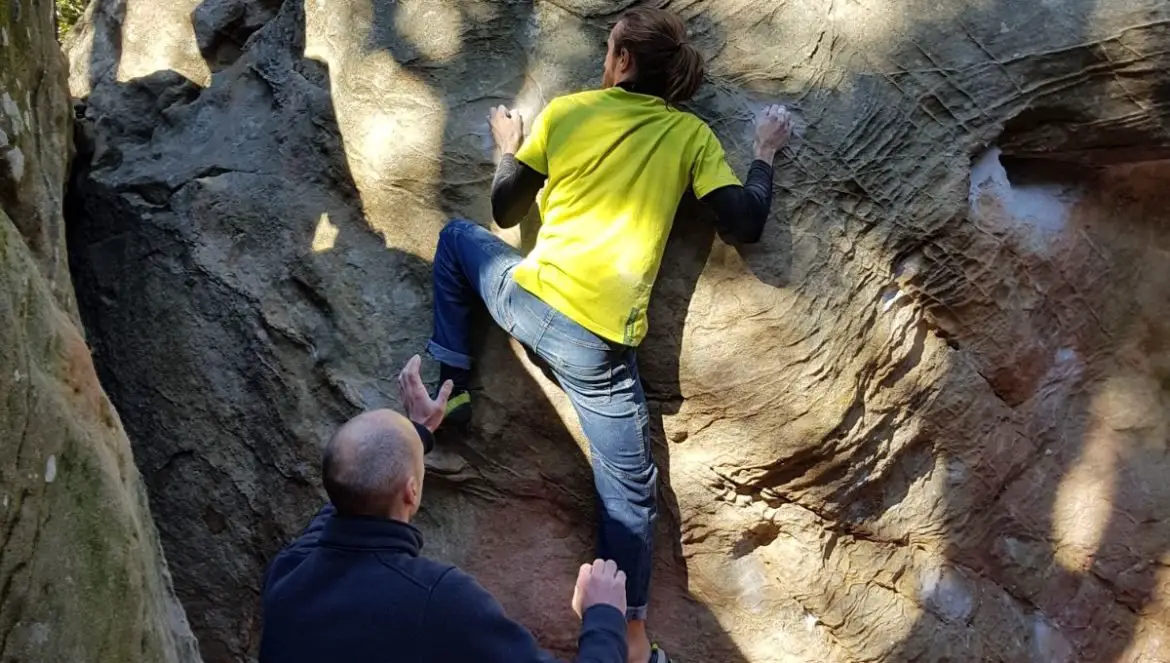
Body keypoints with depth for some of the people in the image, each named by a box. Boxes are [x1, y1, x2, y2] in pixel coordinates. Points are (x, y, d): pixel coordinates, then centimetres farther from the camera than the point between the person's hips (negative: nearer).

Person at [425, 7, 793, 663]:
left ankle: (451, 387, 30)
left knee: (457, 235, 33)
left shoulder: (567, 110, 6)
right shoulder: (692, 134, 3)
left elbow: (504, 210, 12)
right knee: (631, 489, 12)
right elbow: (746, 223, -2)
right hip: (597, 341, -1)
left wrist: (510, 148, 31)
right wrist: (766, 152, 14)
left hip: (526, 298, 2)